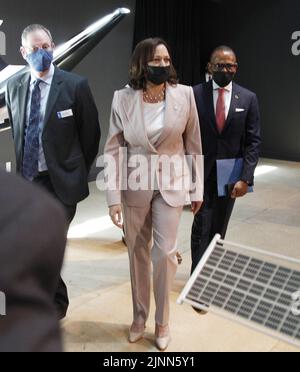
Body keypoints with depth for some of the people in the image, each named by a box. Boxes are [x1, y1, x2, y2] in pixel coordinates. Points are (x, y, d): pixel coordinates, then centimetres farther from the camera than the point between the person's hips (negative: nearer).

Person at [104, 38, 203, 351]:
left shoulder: (184, 95, -6)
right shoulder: (123, 99, -8)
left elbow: (193, 145, 1)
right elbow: (113, 150, -6)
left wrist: (197, 189, 3)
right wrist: (114, 197, -11)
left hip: (171, 184, 0)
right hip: (135, 185, 1)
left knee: (165, 253, -1)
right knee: (138, 253, 12)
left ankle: (162, 321, 22)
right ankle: (139, 316, 32)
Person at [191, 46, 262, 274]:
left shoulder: (248, 99, 1)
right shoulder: (195, 94, -3)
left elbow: (253, 141, -1)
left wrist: (246, 178, -10)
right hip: (201, 172, -2)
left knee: (219, 228, 13)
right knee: (202, 225, -5)